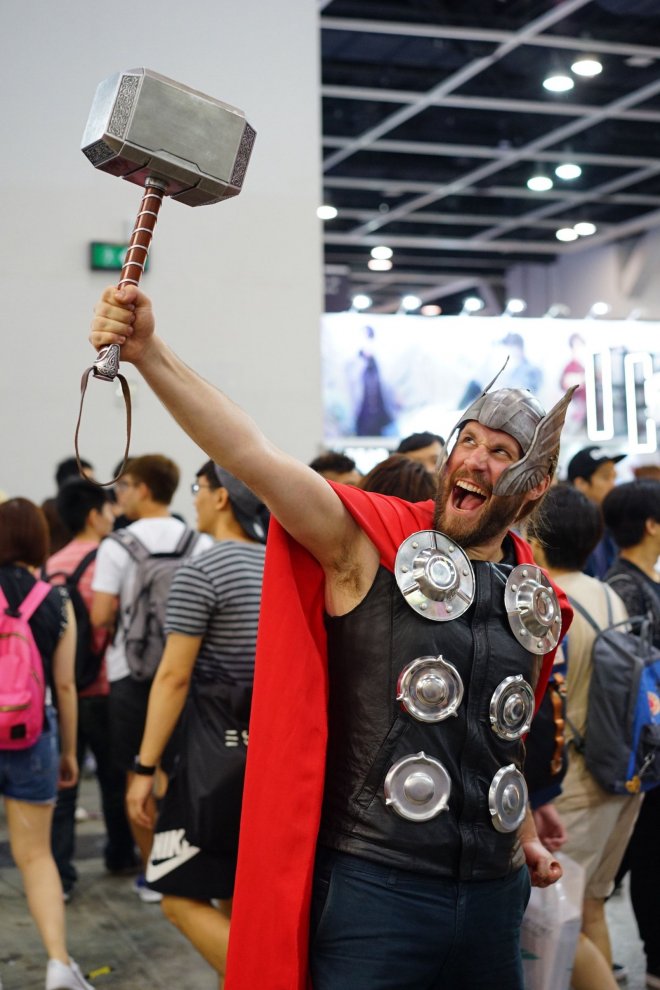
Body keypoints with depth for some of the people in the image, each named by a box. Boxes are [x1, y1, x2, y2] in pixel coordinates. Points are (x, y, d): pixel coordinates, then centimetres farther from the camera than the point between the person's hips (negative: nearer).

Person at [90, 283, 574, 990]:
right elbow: (252, 456, -23)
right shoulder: (374, 545, -8)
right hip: (375, 886, -5)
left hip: (493, 893, 6)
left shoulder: (537, 599, 9)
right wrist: (148, 352, -34)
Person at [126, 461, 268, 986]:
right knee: (235, 901, 16)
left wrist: (144, 768, -12)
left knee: (183, 898, 0)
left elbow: (174, 676, -15)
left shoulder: (200, 573, -13)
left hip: (218, 752, -8)